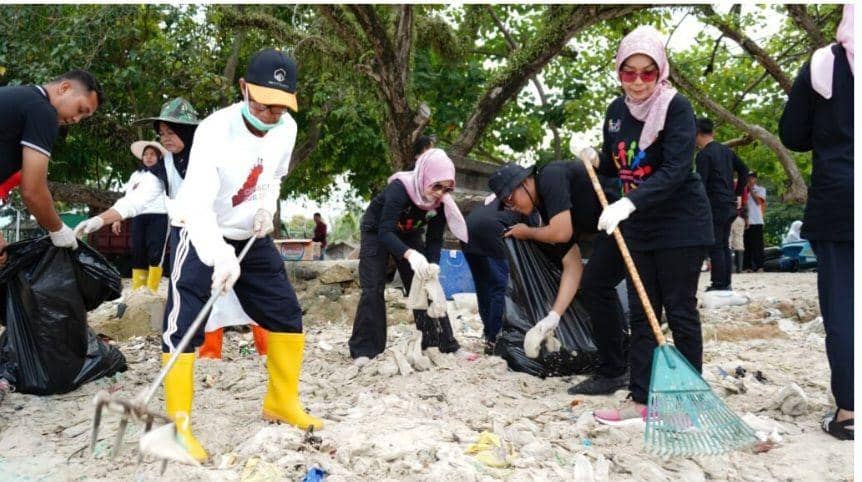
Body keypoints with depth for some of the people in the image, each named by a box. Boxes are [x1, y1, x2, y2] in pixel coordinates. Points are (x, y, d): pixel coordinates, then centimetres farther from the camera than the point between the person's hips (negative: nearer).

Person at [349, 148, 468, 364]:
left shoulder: (440, 201, -21)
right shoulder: (399, 189, -37)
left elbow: (434, 240, -16)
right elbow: (385, 232, -43)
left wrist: (432, 269, -35)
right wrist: (410, 254, -60)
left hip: (408, 235, 5)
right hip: (376, 232, -4)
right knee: (373, 289, -13)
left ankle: (445, 344, 3)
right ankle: (365, 350, -9)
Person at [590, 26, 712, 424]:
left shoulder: (676, 107, -14)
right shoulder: (616, 111, 5)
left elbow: (675, 170, -25)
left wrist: (627, 204, -35)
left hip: (680, 224, -6)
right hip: (638, 226, 6)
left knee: (679, 311, 0)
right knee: (641, 313, 7)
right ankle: (641, 399, 14)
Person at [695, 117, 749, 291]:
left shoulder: (703, 155, -12)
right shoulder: (726, 150, 13)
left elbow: (700, 184, -16)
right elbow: (744, 171, 20)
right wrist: (738, 194, 21)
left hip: (716, 205, -8)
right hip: (731, 205, 8)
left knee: (715, 247, -5)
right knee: (724, 245, 14)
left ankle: (719, 285, -4)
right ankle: (726, 284, 17)